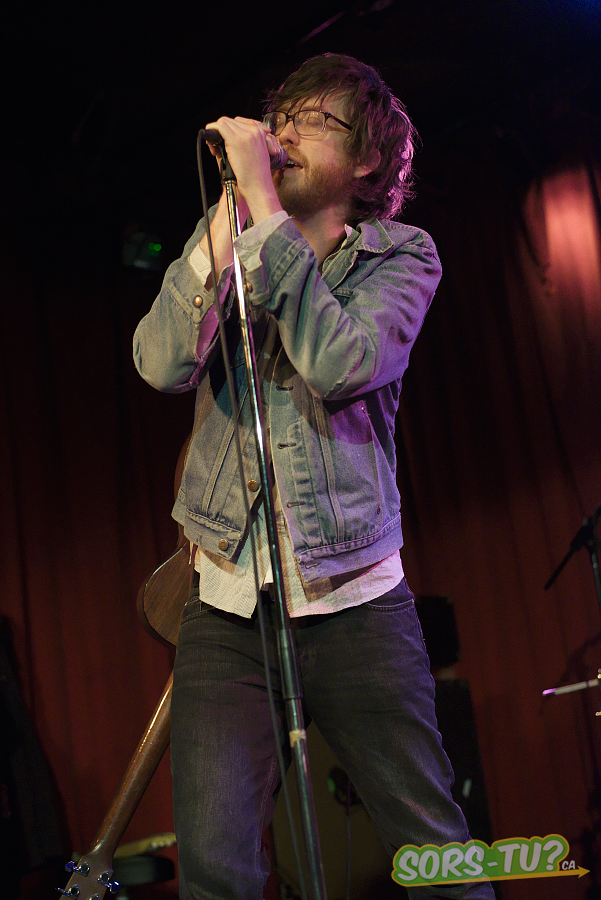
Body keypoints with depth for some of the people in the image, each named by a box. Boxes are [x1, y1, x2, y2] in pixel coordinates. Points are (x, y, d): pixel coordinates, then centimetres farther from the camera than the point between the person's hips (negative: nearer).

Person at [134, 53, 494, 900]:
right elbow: (162, 363, -11)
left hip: (358, 603, -1)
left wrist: (264, 203, -18)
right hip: (227, 605, 1)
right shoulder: (226, 243, 8)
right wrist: (229, 210, -14)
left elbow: (342, 365, -20)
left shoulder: (402, 257, 2)